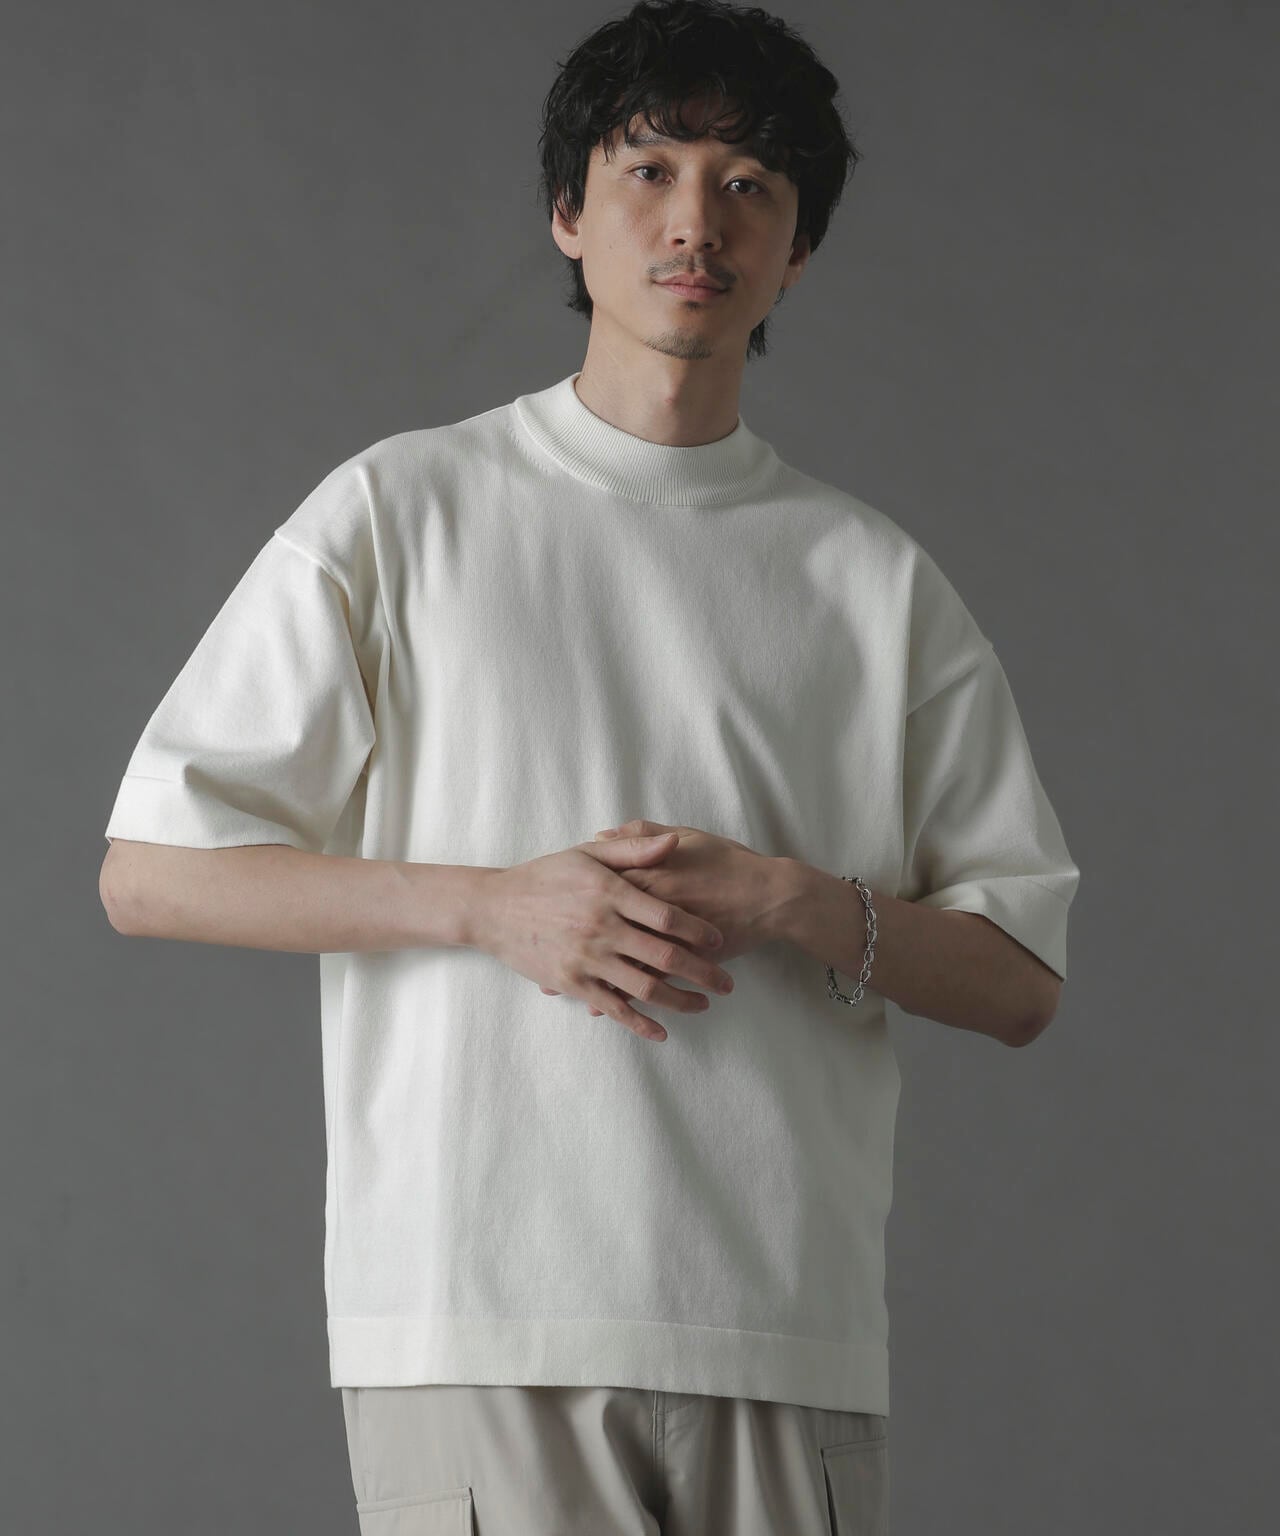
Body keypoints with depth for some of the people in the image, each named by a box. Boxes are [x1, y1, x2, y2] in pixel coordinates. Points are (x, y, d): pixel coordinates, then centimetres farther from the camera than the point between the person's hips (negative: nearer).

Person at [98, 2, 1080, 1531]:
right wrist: (495, 904, -7)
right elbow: (150, 870, 4)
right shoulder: (399, 514, 8)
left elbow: (1018, 978, 12)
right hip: (478, 1317, -2)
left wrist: (798, 904, -7)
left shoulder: (877, 581, 13)